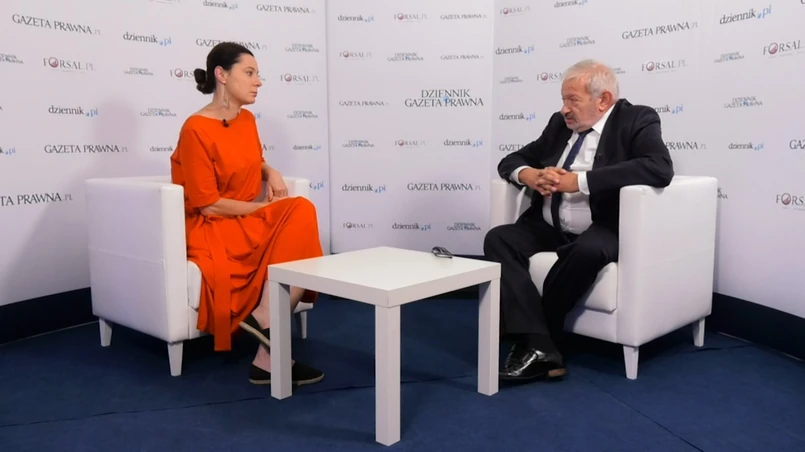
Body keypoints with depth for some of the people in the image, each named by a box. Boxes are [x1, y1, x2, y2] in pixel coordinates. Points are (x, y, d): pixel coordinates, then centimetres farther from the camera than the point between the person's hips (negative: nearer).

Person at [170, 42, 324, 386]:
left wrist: (271, 173, 4)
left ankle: (270, 356, -21)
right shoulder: (196, 130, -14)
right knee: (297, 215, -25)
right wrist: (269, 208, -14)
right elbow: (209, 205, -17)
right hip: (212, 231, -7)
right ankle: (265, 319, -17)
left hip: (249, 225, 7)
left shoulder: (247, 120, 9)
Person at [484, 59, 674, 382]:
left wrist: (578, 181, -23)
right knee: (498, 239, -20)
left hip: (599, 233, -5)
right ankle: (538, 345, -27)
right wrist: (530, 175, -9)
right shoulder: (559, 123, 14)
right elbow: (511, 161, 18)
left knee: (589, 250, -37)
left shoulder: (636, 121, -2)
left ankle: (535, 339, -16)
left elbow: (660, 168, -22)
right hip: (547, 230, 6)